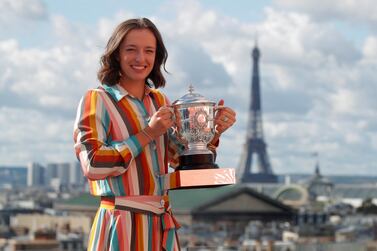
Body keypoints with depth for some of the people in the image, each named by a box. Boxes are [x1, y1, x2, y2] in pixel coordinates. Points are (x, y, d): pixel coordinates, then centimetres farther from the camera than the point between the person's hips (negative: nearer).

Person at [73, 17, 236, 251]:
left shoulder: (160, 101, 11)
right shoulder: (97, 100, -7)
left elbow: (180, 158, 15)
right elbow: (92, 165, -17)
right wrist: (147, 134, -17)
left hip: (162, 225, 6)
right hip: (122, 225, -6)